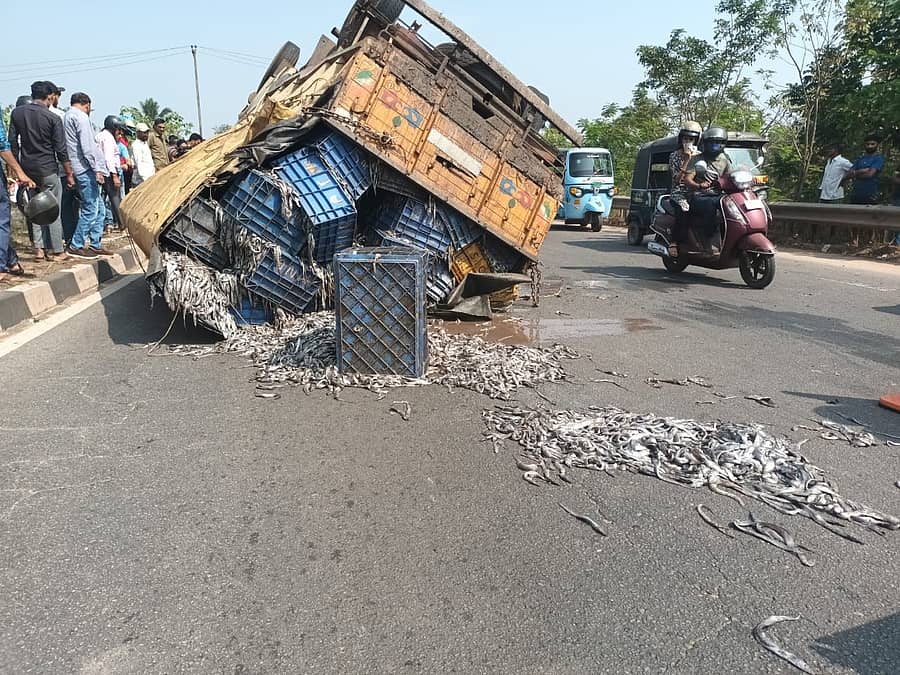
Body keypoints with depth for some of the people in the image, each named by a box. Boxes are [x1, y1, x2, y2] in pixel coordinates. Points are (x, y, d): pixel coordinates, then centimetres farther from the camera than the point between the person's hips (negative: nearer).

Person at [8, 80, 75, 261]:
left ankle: (39, 248, 9)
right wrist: (69, 174, 0)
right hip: (48, 168, -4)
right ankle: (57, 251, 3)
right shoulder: (53, 118, -9)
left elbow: (12, 142, 8)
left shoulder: (16, 113, 5)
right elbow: (61, 150, -8)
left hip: (27, 168, 5)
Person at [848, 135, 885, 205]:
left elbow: (870, 173, -13)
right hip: (855, 194, 5)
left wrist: (856, 173, 1)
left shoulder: (879, 158, -1)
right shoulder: (860, 159, 15)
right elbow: (851, 173, 4)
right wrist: (863, 171, -11)